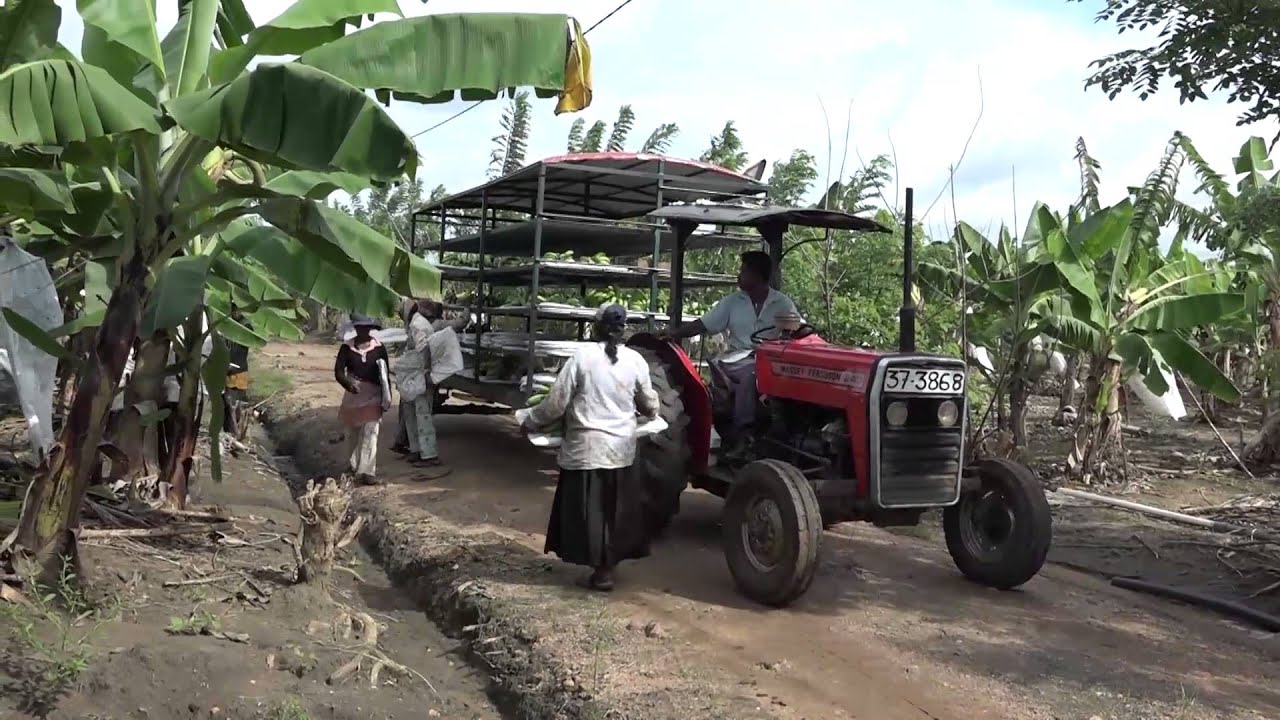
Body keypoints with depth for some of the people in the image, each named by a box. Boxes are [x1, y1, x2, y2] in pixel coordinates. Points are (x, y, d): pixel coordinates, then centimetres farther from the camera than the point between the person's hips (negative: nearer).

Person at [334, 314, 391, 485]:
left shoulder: (378, 348, -3)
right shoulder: (347, 347, -3)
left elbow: (385, 375, 2)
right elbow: (338, 371, -11)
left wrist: (386, 399, 0)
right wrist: (348, 383, -32)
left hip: (373, 396, -2)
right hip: (353, 395, 2)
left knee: (370, 433, -10)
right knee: (353, 432, 15)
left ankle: (366, 471, -15)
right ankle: (353, 465, 34)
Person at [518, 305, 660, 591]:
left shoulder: (582, 357, -10)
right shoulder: (635, 360, 0)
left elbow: (556, 404, -9)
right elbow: (649, 405, 12)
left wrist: (527, 419, 8)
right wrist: (651, 411, 36)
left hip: (586, 447, -4)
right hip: (622, 447, 4)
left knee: (590, 509, 5)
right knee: (616, 509, 15)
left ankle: (601, 570, 8)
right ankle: (608, 565, 25)